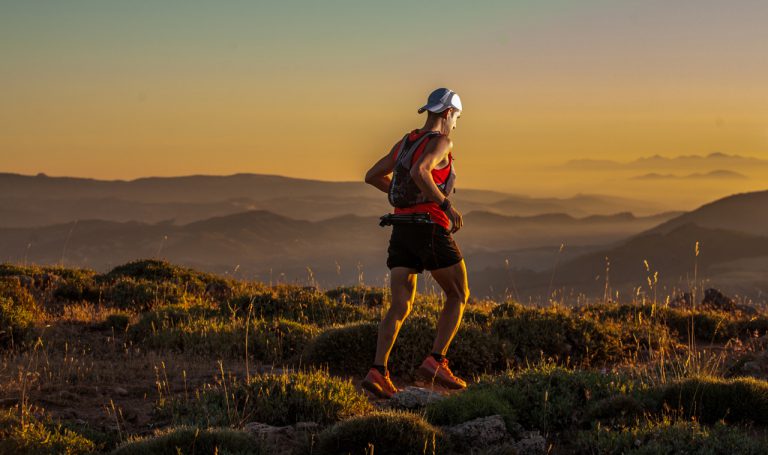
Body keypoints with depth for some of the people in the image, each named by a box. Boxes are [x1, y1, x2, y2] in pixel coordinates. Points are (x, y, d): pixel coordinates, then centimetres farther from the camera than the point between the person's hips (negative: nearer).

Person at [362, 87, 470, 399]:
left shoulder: (405, 142, 18)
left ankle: (377, 372, -16)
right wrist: (446, 204, -19)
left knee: (400, 307, 2)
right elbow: (419, 171, -27)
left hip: (402, 230, 7)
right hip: (430, 230, -7)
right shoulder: (441, 142, -7)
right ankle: (435, 362, -3)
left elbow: (372, 177, 24)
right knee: (458, 295, 9)